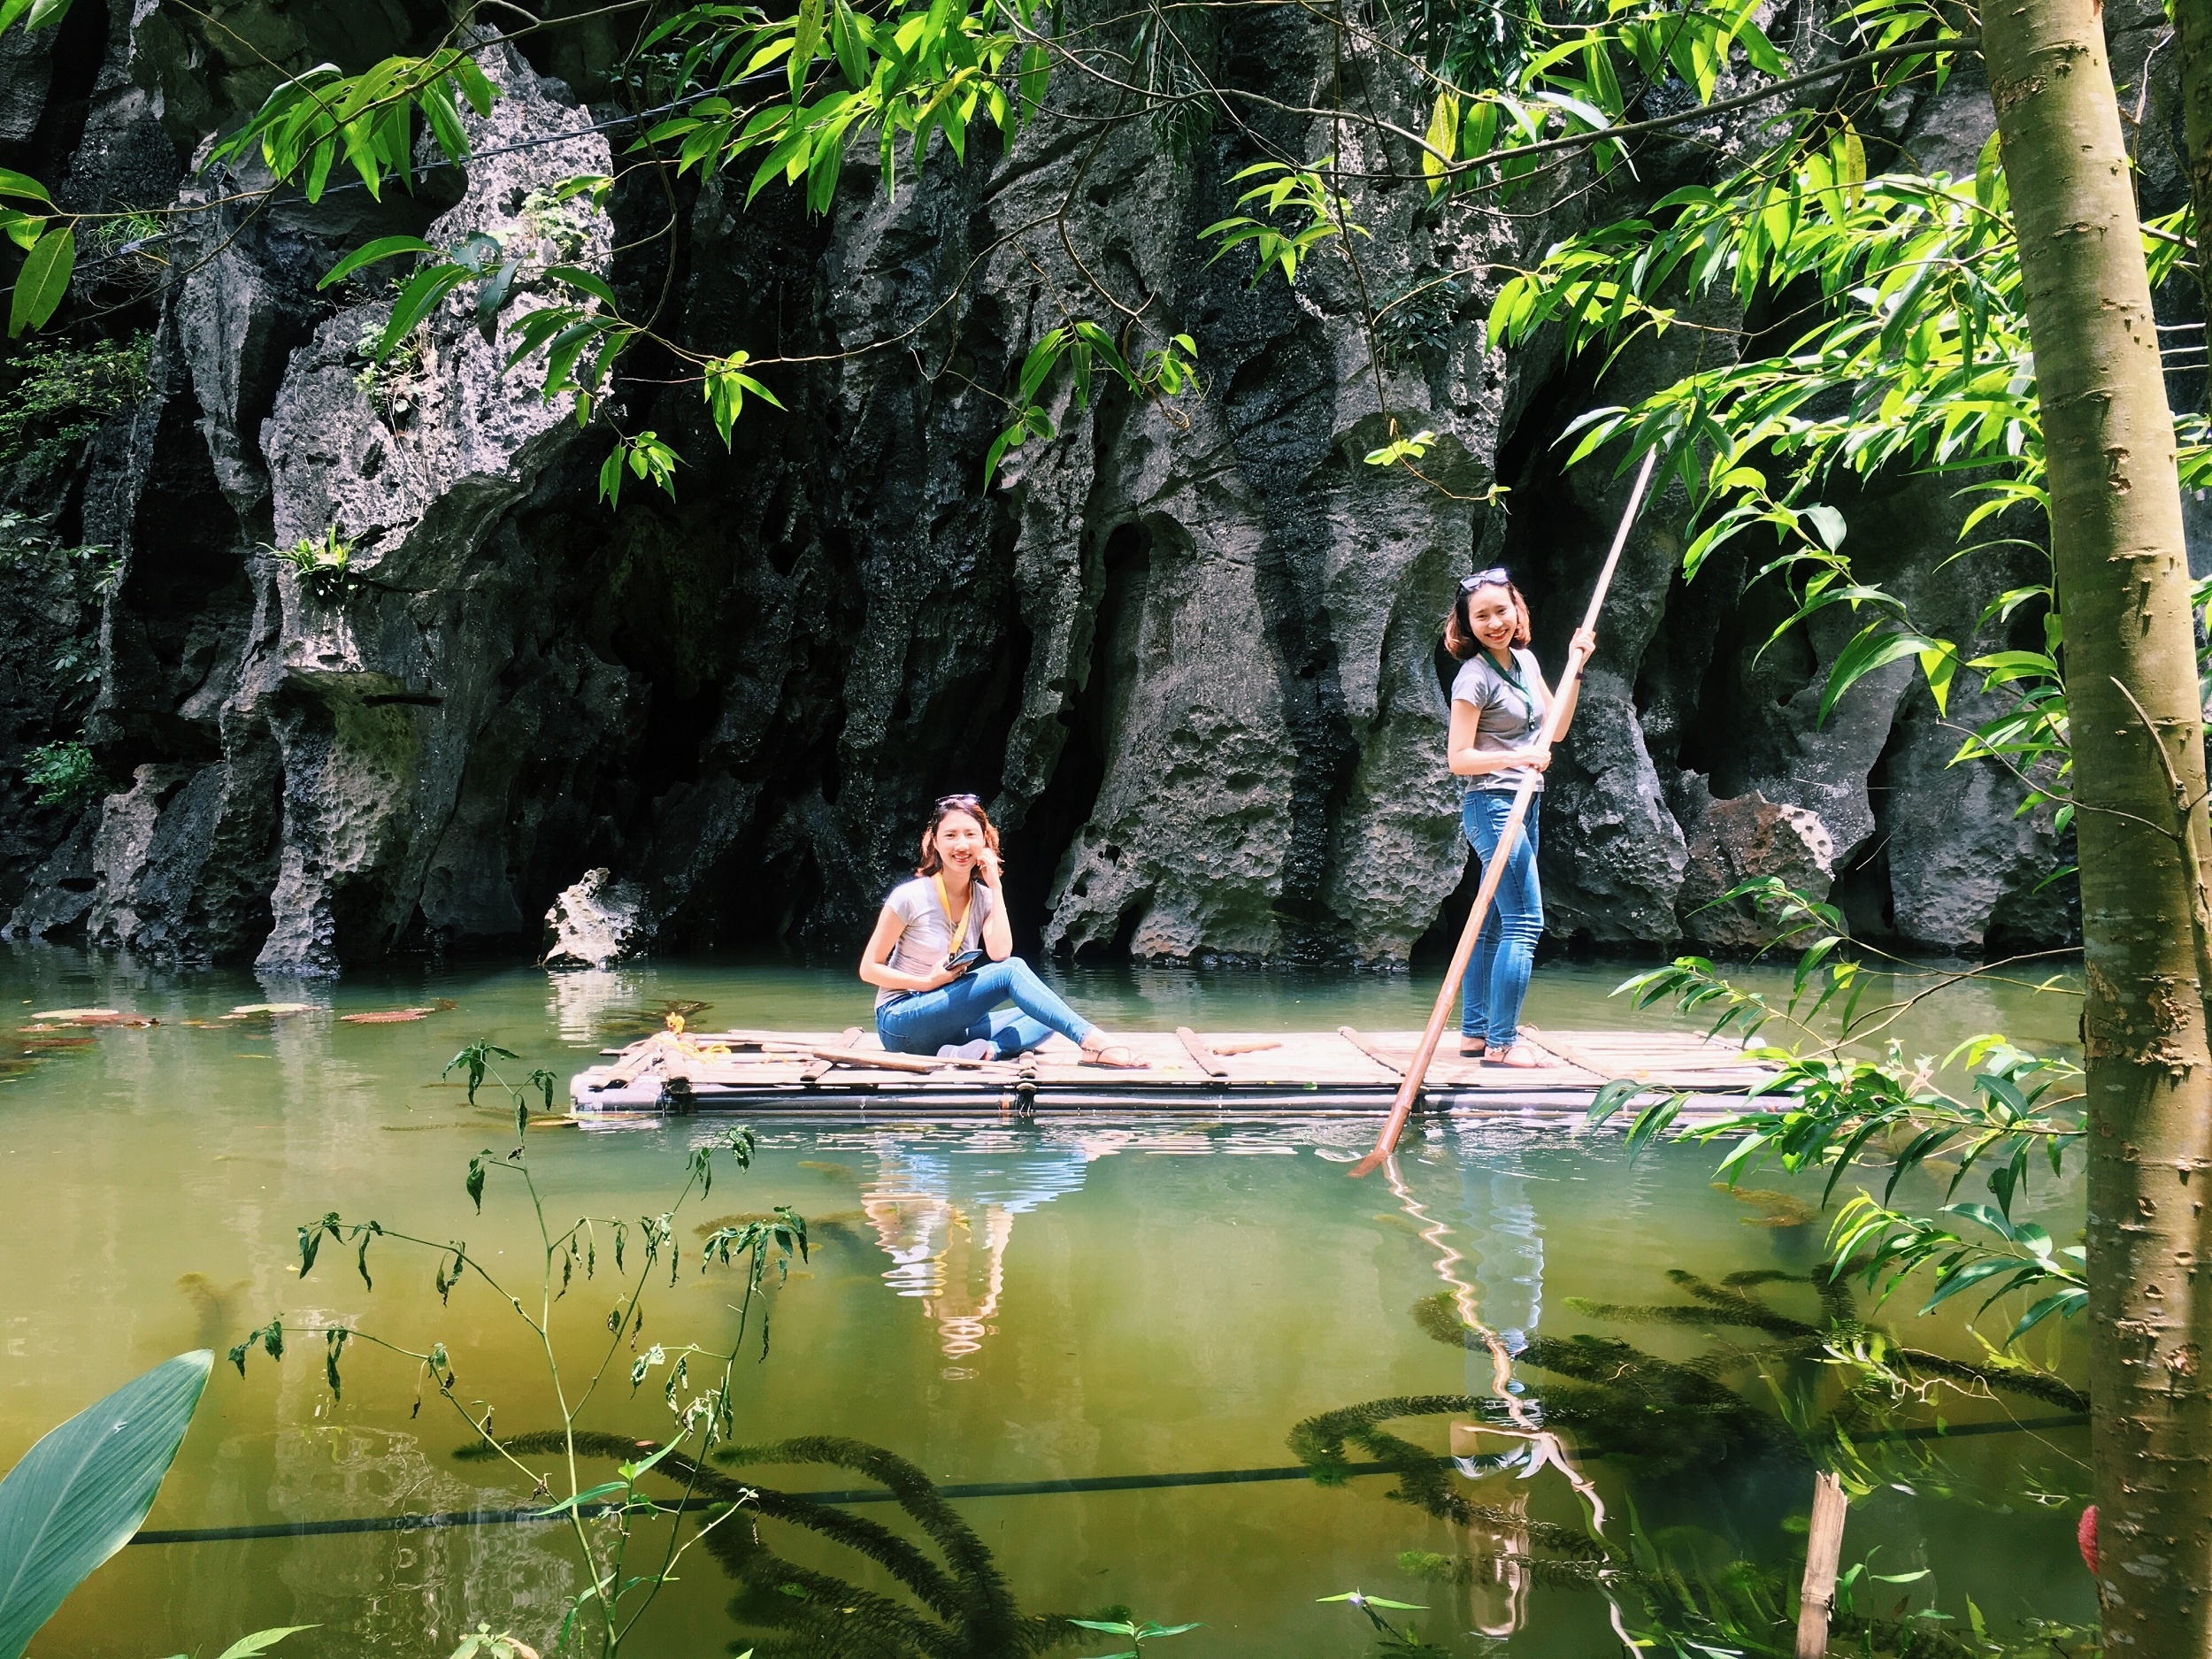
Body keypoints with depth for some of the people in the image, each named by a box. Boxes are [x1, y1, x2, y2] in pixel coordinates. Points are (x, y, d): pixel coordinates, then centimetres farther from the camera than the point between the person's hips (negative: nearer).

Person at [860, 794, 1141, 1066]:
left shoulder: (983, 898, 4)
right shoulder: (910, 897, -11)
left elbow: (1000, 953, -15)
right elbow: (869, 968, -8)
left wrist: (996, 887, -13)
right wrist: (928, 982, -19)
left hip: (950, 1026, 6)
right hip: (900, 1023, -6)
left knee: (1048, 1017, -12)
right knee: (1012, 970, -25)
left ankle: (986, 1051, -37)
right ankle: (1091, 1041, -37)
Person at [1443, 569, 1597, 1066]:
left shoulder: (1525, 660, 11)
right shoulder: (1474, 677, -13)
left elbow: (1553, 729, 17)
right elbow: (1458, 758, -15)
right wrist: (1515, 758, -27)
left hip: (1521, 807, 9)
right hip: (1493, 806, -9)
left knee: (1493, 925, 12)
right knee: (1524, 924, -11)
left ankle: (1474, 1033, 19)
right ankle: (1502, 1043, -7)